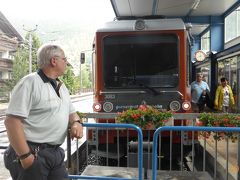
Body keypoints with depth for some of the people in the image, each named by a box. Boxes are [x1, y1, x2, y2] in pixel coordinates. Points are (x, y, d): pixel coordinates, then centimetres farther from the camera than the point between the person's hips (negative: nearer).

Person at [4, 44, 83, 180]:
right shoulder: (30, 83, -14)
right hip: (33, 154, -8)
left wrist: (76, 123, -3)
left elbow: (71, 112, 21)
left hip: (56, 153, 8)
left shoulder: (62, 87, 13)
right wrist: (25, 156, -22)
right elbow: (12, 121, -19)